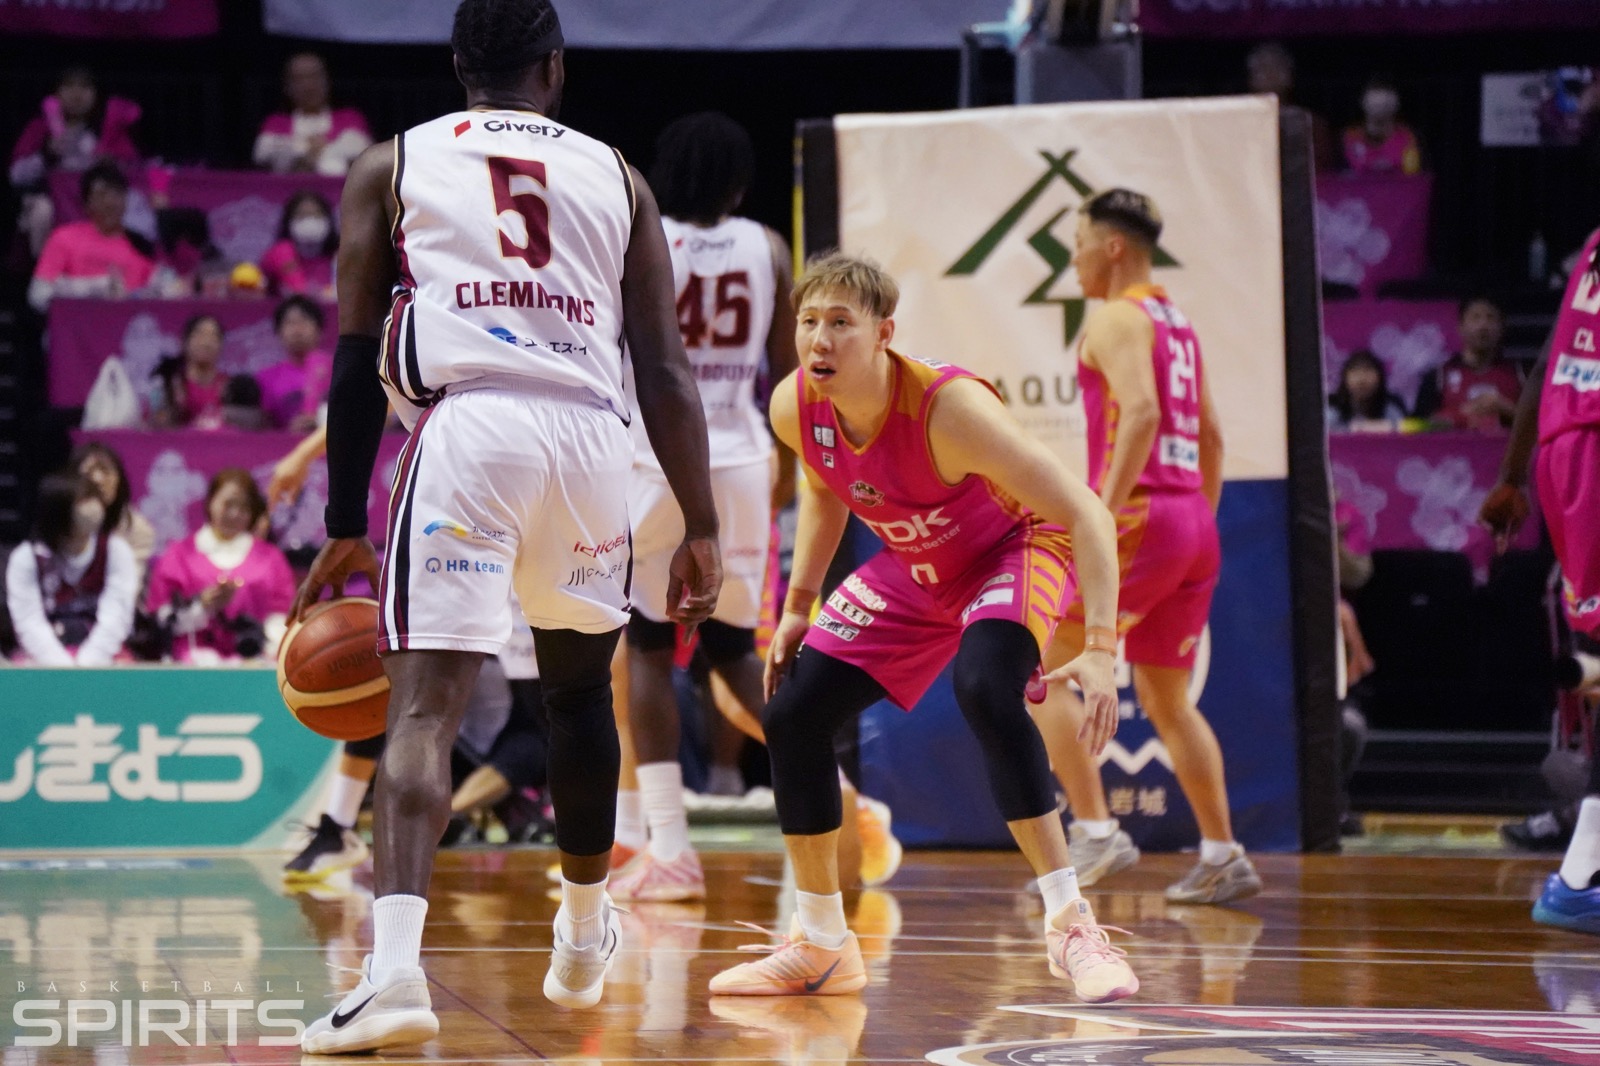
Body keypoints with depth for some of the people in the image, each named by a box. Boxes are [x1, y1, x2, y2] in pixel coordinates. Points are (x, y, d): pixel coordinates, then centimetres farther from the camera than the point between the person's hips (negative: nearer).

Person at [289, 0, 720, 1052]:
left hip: (468, 424, -3)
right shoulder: (615, 175, 20)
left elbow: (356, 364, 9)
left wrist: (345, 528, 13)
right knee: (580, 687, 25)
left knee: (425, 703, -9)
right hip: (593, 434, 3)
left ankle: (396, 964, -28)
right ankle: (586, 941, 40)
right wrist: (702, 530, 14)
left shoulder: (392, 165, 15)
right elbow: (668, 373, 13)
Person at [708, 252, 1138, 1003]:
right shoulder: (794, 409, -19)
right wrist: (798, 608, 6)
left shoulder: (948, 408, -37)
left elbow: (1086, 514, -36)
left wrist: (1100, 651, -44)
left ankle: (1070, 926, -26)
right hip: (914, 567, 7)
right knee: (790, 715, -2)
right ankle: (821, 947, 15)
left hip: (1014, 547, -6)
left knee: (984, 690, -35)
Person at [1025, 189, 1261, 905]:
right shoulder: (1178, 323, 20)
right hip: (1194, 526, 9)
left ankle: (1096, 833, -11)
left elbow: (1140, 411, -22)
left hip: (1140, 520, -9)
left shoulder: (1115, 318, -6)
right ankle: (1222, 858, 12)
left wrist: (1105, 513, -25)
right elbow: (1209, 435, 24)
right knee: (1166, 700, 16)